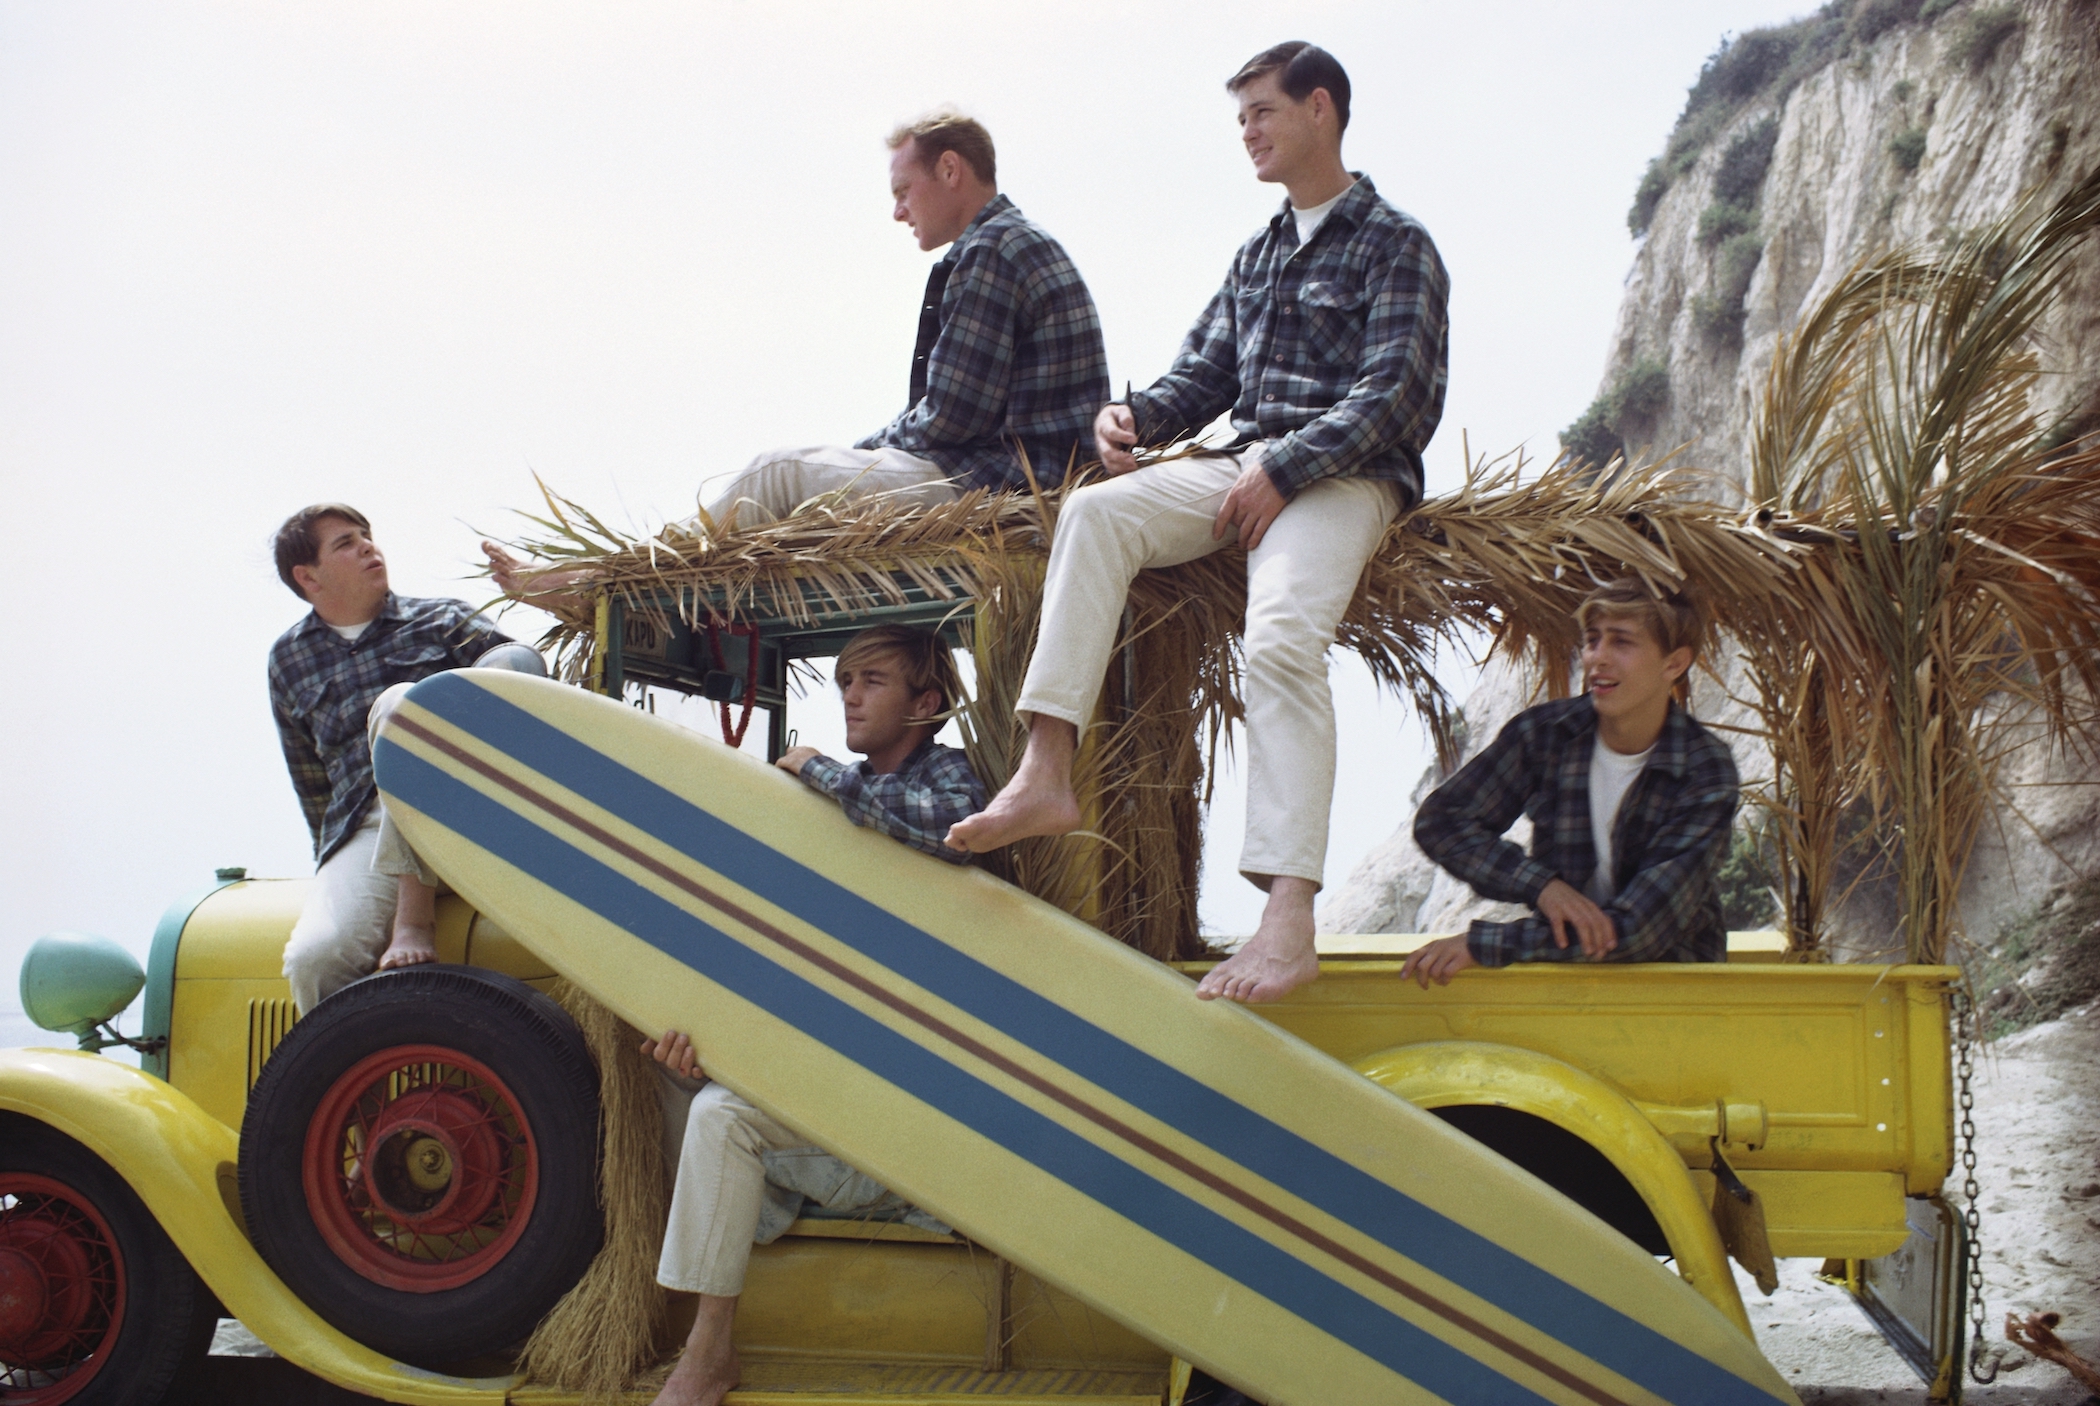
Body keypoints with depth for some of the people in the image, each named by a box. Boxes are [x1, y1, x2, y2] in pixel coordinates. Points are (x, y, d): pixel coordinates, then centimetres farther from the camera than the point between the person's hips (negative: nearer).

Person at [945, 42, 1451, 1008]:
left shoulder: (1393, 245, 3)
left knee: (1283, 635, -33)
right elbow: (1204, 376, 22)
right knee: (1095, 511, -21)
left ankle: (1289, 916, -43)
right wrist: (1134, 416, -1)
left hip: (1345, 477, -6)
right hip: (1246, 467, 6)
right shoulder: (1257, 256, 26)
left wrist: (1283, 472, -19)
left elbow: (1394, 396, -9)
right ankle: (1046, 775, -31)